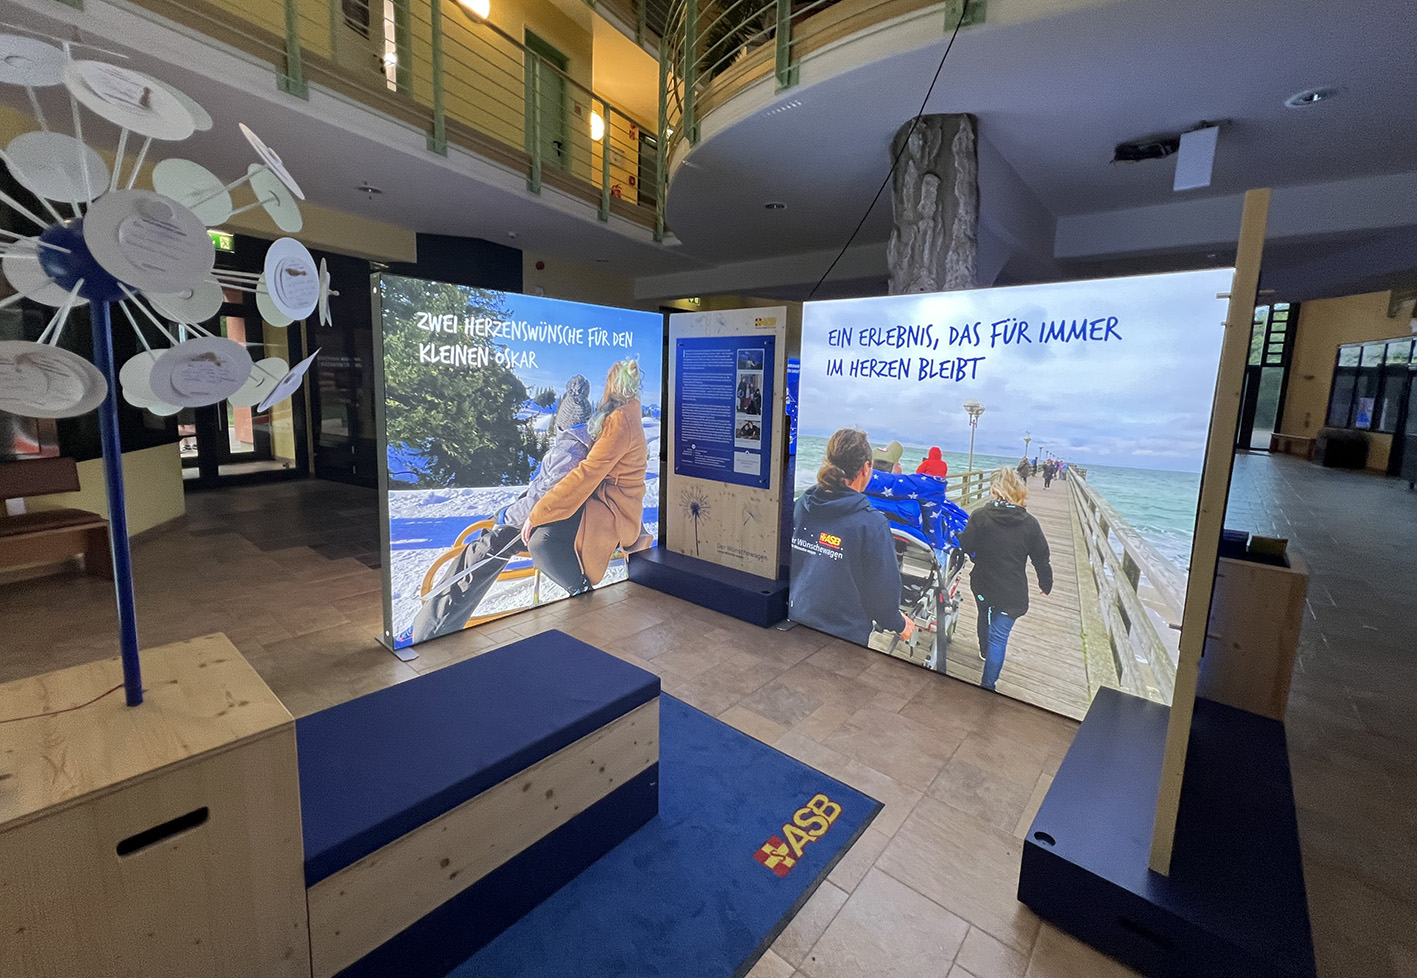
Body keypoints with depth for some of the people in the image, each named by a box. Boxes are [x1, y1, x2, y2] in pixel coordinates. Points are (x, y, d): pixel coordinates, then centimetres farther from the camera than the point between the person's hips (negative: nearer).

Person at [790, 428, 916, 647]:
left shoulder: (801, 505, -7)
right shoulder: (872, 524, -21)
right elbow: (882, 590, -12)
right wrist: (899, 624, 8)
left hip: (794, 621, 4)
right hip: (843, 635, -4)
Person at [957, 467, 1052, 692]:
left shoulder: (979, 516, -15)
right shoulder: (1029, 523, -10)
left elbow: (965, 547, -12)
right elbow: (1041, 559, -1)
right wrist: (1046, 584, 16)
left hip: (982, 586, 2)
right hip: (1012, 593, -2)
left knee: (985, 618, 29)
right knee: (999, 636, 3)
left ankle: (985, 651, 56)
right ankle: (988, 684, 7)